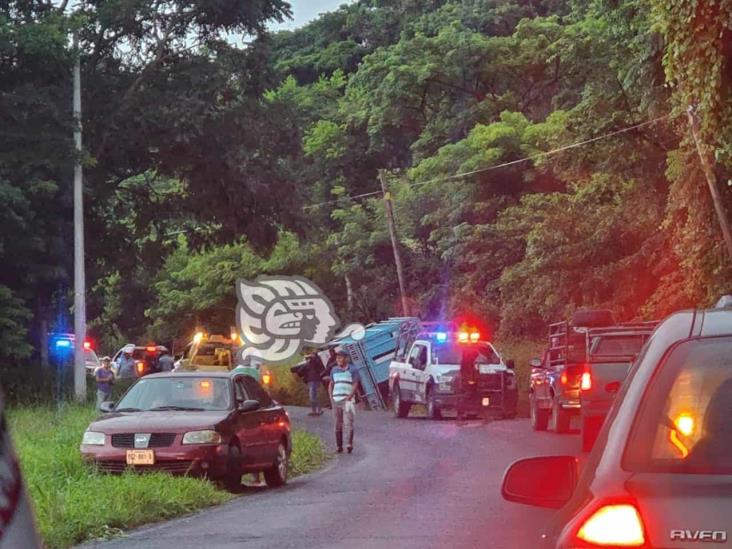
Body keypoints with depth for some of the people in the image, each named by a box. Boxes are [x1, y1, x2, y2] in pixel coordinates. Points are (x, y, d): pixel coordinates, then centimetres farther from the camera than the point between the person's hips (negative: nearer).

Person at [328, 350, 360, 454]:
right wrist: (331, 397, 4)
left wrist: (349, 396, -16)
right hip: (336, 400, 4)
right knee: (338, 424, 6)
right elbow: (331, 385, 17)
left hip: (348, 400, -4)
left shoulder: (352, 370, 1)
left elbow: (355, 384, -5)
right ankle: (339, 446, 10)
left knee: (348, 422, -14)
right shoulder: (334, 370, 14)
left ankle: (349, 444, -21)